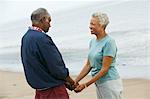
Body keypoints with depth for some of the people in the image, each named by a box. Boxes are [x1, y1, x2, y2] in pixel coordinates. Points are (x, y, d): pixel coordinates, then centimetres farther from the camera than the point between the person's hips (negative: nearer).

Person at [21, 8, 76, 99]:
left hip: (39, 90, 9)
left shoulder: (26, 38, 7)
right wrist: (71, 82, -2)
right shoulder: (41, 38, -22)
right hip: (53, 91, -9)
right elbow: (56, 68, -21)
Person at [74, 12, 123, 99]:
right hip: (99, 83, 7)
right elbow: (88, 65, 10)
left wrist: (85, 85, -18)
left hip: (110, 82, -7)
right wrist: (75, 81, 4)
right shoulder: (92, 41, 7)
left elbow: (104, 69, -19)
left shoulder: (109, 42, -16)